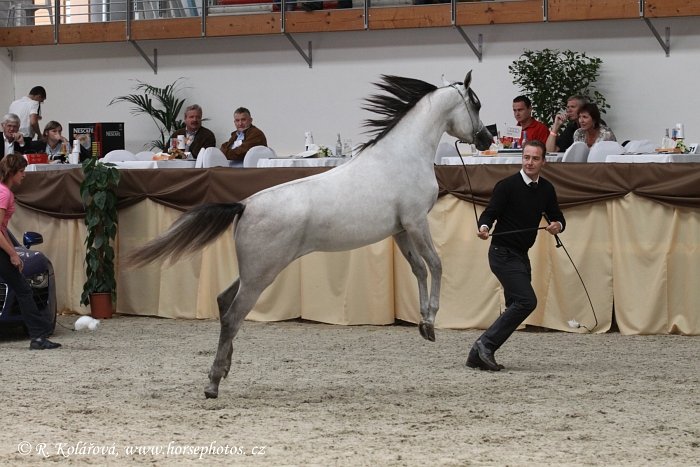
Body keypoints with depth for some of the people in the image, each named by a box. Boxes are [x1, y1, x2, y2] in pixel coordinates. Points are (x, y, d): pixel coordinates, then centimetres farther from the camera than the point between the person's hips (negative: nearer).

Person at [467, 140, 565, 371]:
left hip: (521, 255, 8)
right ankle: (486, 344, -15)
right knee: (526, 300, -20)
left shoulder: (546, 189, 7)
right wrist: (484, 227, -37)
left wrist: (558, 225, -9)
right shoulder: (507, 185, -12)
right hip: (503, 254, -8)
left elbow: (557, 217, 14)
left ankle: (478, 355, 10)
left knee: (516, 307, 6)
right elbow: (490, 213, -15)